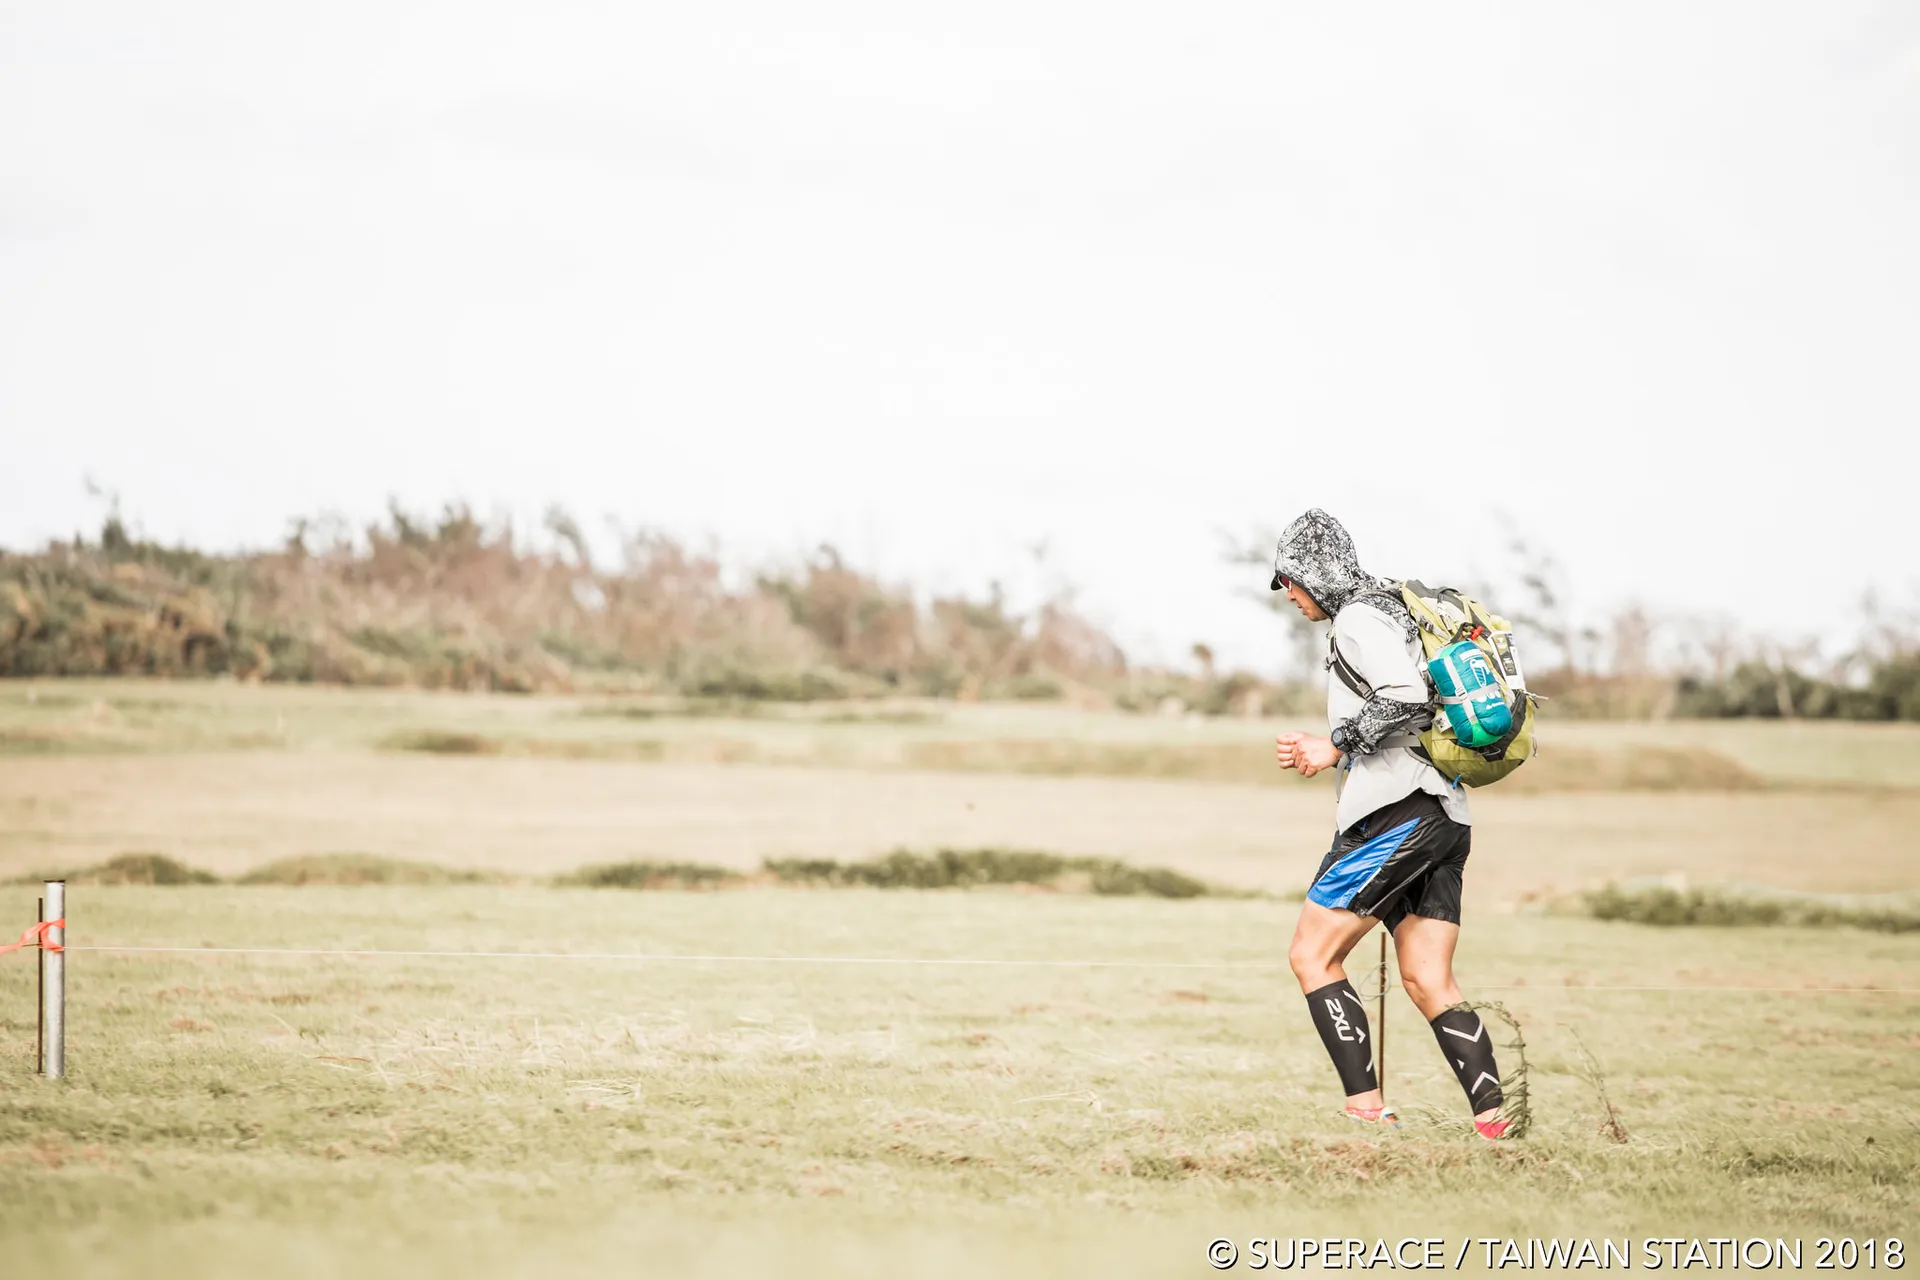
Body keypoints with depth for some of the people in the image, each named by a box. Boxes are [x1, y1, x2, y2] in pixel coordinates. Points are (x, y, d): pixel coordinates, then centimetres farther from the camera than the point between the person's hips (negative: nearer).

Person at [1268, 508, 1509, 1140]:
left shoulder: (1358, 618, -6)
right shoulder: (1395, 611, 24)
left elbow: (1406, 699, -22)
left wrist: (1336, 744, -11)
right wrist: (1318, 752, 21)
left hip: (1396, 814, -10)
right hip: (1445, 818, 10)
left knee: (1311, 955, -5)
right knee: (1428, 983, 7)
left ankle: (1367, 1108, -12)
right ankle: (1492, 1120, -2)